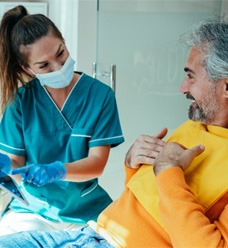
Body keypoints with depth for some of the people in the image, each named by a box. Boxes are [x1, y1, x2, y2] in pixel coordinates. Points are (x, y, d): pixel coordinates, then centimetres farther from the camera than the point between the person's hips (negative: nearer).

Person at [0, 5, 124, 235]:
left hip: (85, 210, 0)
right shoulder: (21, 100, -4)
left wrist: (56, 171, -29)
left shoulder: (100, 95, -8)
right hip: (32, 207, 1)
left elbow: (97, 162, -11)